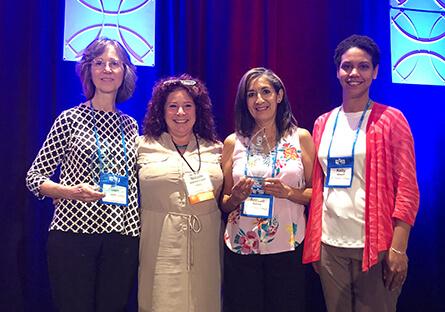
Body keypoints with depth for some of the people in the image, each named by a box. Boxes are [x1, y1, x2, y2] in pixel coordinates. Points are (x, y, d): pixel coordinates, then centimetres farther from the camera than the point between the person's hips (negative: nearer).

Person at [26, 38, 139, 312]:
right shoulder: (70, 119, 0)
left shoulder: (130, 125, 11)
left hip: (123, 237, 4)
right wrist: (69, 192, -16)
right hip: (74, 232, -3)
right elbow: (34, 176, 0)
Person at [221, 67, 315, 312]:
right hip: (241, 248, 1)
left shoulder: (301, 138, 1)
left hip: (287, 248, -1)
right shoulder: (233, 142, 3)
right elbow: (223, 203, 9)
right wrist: (235, 198, -12)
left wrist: (289, 192, -15)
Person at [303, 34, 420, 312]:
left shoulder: (391, 120, -4)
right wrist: (313, 242, 7)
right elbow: (318, 187, 12)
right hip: (330, 245, 4)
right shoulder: (323, 124, 8)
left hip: (375, 246, -4)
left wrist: (398, 249, -14)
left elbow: (407, 189, -7)